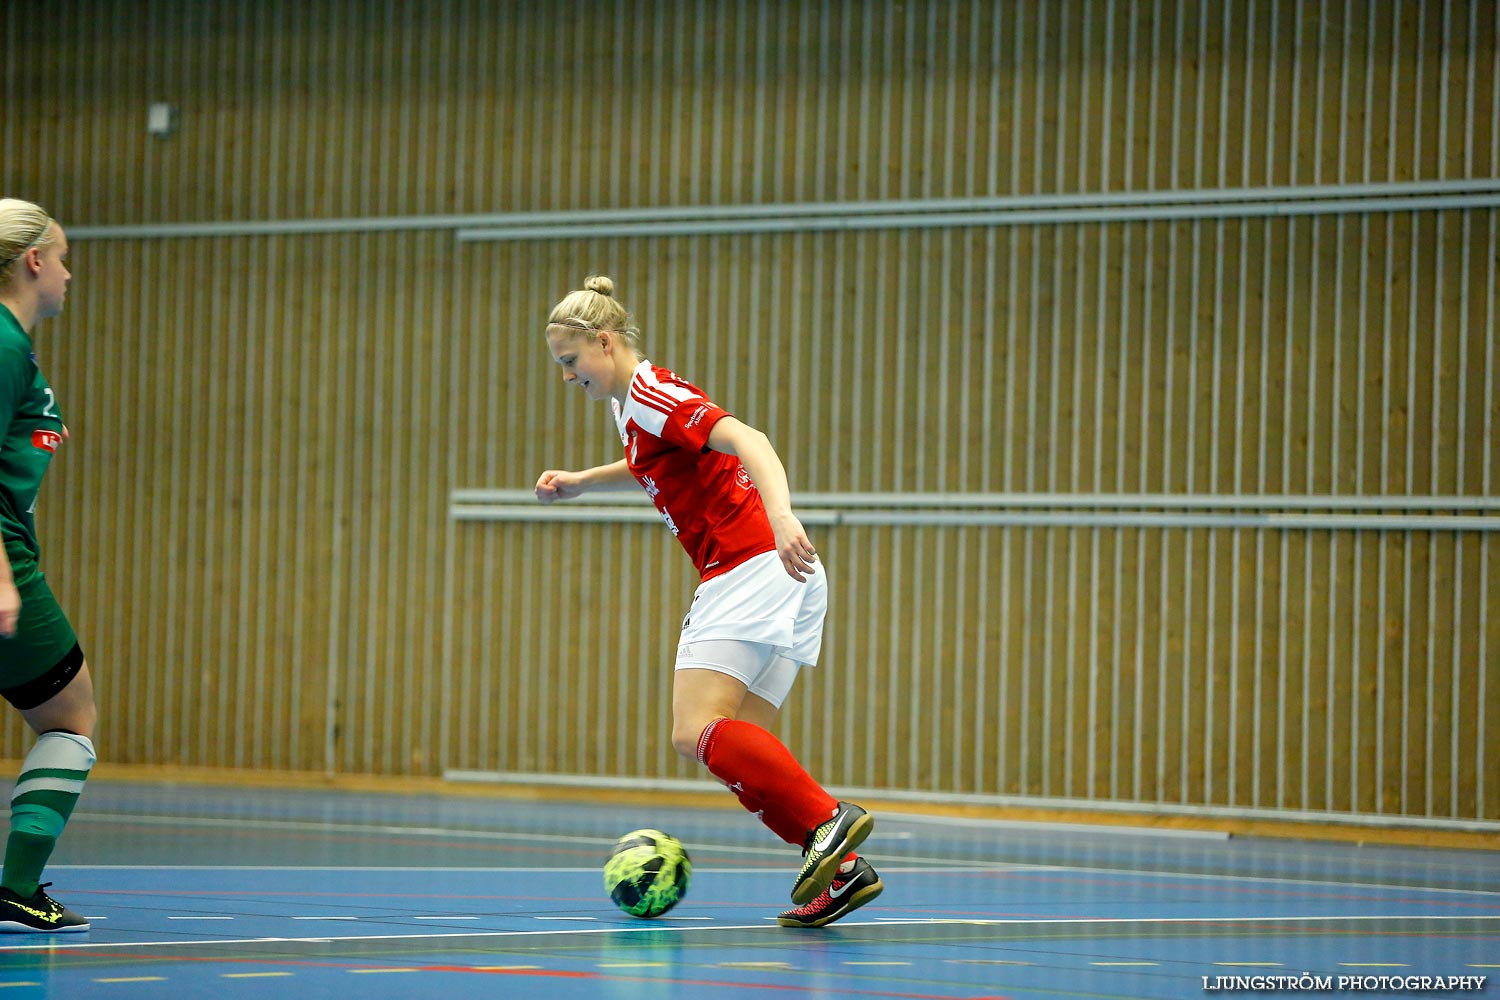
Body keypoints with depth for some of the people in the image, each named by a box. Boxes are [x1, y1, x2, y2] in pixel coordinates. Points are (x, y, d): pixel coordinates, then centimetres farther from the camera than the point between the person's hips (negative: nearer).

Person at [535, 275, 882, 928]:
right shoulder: (634, 405, 20)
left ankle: (828, 821, -26)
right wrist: (580, 481, 31)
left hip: (754, 571, -10)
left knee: (696, 733, -19)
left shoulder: (652, 398, -10)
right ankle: (839, 869, -5)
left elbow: (747, 440, -26)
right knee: (738, 749, 4)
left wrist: (780, 515, -41)